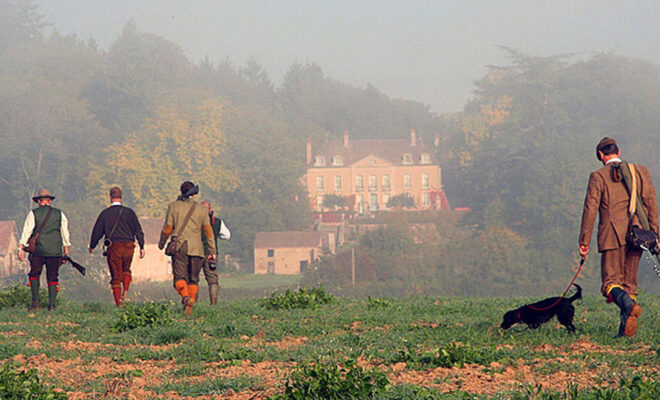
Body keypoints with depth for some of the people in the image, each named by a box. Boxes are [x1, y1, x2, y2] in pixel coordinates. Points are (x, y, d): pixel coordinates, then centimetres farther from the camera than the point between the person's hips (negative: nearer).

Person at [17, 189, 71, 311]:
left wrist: (21, 247, -6)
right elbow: (65, 231, 12)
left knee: (34, 275, 12)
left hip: (38, 251, -2)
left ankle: (36, 301, -2)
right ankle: (52, 304, -1)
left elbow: (27, 231, -5)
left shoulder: (34, 214, 1)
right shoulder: (59, 214, 8)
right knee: (53, 278, 7)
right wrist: (66, 247, 20)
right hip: (55, 251, 2)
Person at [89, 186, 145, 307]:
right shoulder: (129, 212, 3)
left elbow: (97, 232, 7)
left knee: (116, 276, 3)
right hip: (128, 246, 1)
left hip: (113, 247, -1)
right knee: (126, 270, 25)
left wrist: (92, 247, 22)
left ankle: (118, 303, -3)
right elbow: (138, 230, 3)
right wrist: (142, 247, 8)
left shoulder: (105, 213, 1)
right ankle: (126, 292, 4)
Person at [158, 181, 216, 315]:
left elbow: (167, 229, 1)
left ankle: (186, 297, -32)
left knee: (180, 277, -5)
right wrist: (212, 250, 6)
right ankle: (190, 305, -1)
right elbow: (208, 230, 4)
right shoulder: (201, 209, 9)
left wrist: (161, 243, 19)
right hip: (196, 247, 2)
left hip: (179, 247, -2)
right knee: (193, 279, 9)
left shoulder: (174, 206, 3)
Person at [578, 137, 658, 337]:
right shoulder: (640, 171, 10)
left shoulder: (598, 177, 0)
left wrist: (584, 241, -1)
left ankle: (628, 303, -33)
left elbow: (590, 209, -4)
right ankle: (627, 327, 5)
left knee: (611, 281, -2)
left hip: (612, 237, -4)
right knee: (629, 281, 12)